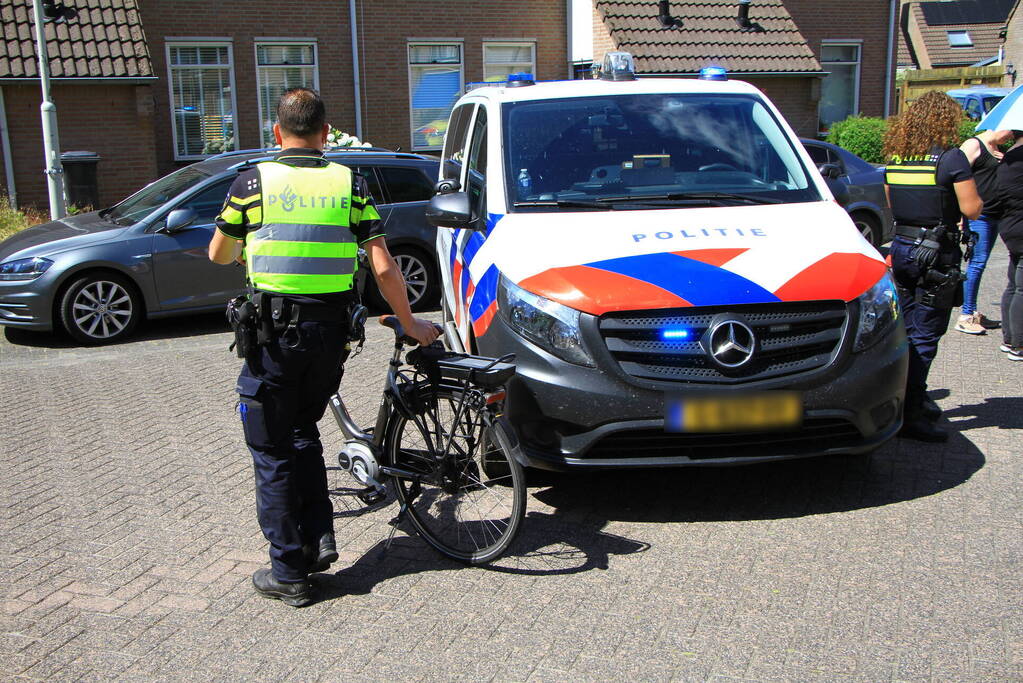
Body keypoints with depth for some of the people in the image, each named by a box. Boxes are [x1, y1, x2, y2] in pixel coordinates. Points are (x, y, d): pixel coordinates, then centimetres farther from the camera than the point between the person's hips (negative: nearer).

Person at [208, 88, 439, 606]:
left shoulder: (253, 181, -1)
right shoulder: (349, 184, 3)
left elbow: (218, 253, 12)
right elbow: (383, 268, -2)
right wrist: (410, 324, 10)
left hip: (274, 330, -3)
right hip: (331, 329, 3)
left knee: (273, 452, 8)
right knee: (304, 431, 25)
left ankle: (289, 572, 13)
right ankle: (320, 538, 17)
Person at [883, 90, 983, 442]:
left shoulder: (895, 156, 6)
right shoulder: (951, 157, -13)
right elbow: (972, 209, -13)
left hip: (901, 247, 7)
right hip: (937, 253, -7)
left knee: (908, 330, 17)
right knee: (924, 336, -3)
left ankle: (914, 399, 30)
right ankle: (910, 415, -2)